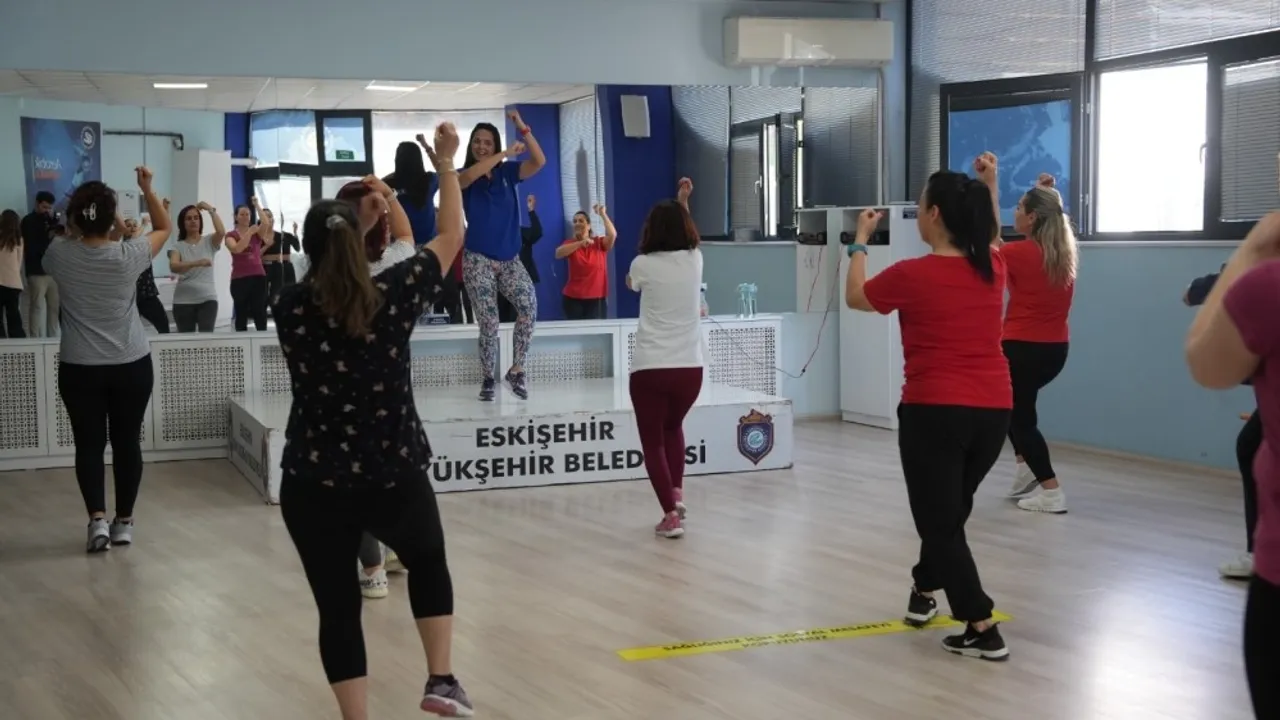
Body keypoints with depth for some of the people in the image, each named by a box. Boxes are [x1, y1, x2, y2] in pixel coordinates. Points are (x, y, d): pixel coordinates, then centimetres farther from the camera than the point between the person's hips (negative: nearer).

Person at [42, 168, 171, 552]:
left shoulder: (60, 256, -9)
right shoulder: (128, 256, -11)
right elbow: (164, 227, 6)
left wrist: (74, 229, 17)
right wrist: (147, 188, 5)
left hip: (79, 369, 0)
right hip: (132, 365, 0)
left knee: (89, 443, 6)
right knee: (127, 441, 9)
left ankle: (97, 519, -8)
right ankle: (124, 522, 15)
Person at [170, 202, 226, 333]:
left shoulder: (209, 241, 6)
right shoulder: (177, 246, 2)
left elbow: (221, 232, -17)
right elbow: (173, 266, -18)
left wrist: (211, 210, -11)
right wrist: (196, 263, -34)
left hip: (207, 299, -1)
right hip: (183, 301, 1)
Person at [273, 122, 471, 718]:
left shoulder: (290, 308, -5)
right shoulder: (393, 296, -9)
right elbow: (451, 235, 4)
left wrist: (357, 223, 16)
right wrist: (446, 164, 14)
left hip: (312, 484, 0)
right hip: (395, 476, 0)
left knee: (337, 607, 9)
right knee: (429, 562, 27)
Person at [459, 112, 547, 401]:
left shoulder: (507, 172, 6)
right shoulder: (463, 176, 0)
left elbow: (539, 162, -7)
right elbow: (467, 177, -25)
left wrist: (522, 128, -16)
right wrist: (505, 153, -22)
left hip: (510, 258, 2)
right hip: (478, 259, -2)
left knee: (529, 304, -21)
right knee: (488, 322, -1)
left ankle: (516, 370, -8)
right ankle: (488, 378, 18)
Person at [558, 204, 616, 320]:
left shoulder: (600, 243, 2)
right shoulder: (570, 244, 4)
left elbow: (612, 235, -18)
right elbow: (558, 253, -18)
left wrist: (603, 214, -13)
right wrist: (581, 243, -27)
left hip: (597, 299, -1)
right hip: (573, 298, 1)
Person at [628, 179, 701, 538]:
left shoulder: (644, 265, -5)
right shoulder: (695, 260, 3)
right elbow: (686, 234, 28)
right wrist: (682, 203, 41)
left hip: (650, 368, -3)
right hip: (690, 367, 3)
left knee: (652, 440, 8)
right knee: (673, 427, 29)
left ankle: (670, 514, -2)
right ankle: (677, 493, 17)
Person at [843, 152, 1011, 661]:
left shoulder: (912, 275, -12)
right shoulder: (992, 269, 2)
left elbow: (855, 298, 7)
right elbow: (991, 238, 29)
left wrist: (860, 241, 18)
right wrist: (989, 186, 26)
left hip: (934, 412, -6)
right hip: (994, 410, 6)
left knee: (940, 519, 2)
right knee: (951, 509, 24)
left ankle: (982, 630, -4)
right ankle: (925, 591, 41)